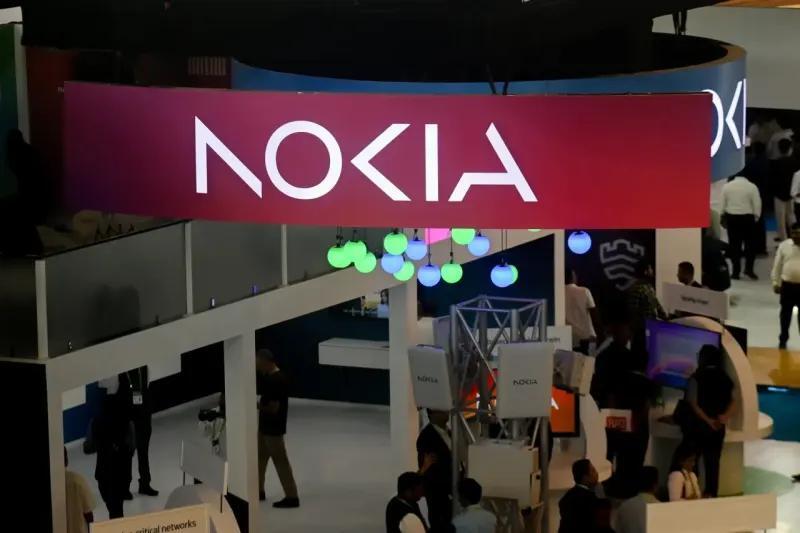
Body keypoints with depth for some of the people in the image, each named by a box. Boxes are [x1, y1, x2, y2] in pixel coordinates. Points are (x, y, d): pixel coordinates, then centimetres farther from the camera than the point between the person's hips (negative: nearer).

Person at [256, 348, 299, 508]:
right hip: (266, 426, 10)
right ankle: (259, 490, 33)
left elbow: (273, 408, -25)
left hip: (274, 428, -10)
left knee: (280, 461, -4)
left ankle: (292, 497, 1)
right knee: (259, 457, 20)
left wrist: (257, 406, -12)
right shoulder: (270, 377, 8)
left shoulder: (276, 380, -24)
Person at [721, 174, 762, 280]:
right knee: (749, 243, 8)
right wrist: (756, 216, 4)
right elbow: (757, 204, -5)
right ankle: (749, 269, 0)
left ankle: (736, 271, 6)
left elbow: (723, 204, 5)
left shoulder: (727, 186, 4)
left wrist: (723, 216, 12)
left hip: (731, 217, 2)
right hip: (747, 217, -2)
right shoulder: (752, 186, -3)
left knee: (734, 244, 6)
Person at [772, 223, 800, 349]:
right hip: (787, 285, 2)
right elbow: (777, 265, 5)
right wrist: (775, 282, 4)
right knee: (785, 313, 13)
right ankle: (783, 339, 26)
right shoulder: (784, 245, -1)